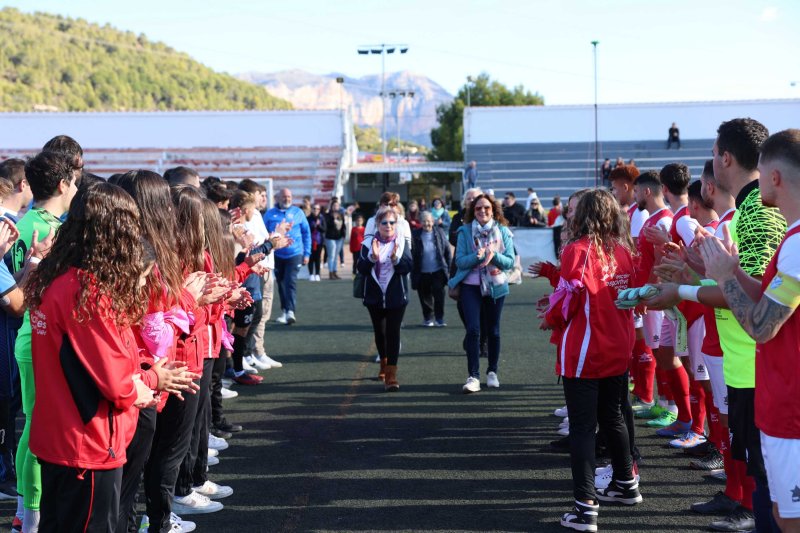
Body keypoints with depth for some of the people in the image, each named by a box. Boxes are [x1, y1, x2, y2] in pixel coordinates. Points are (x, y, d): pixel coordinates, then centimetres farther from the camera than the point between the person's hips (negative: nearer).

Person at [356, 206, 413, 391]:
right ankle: (384, 363, 39)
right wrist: (372, 257, -23)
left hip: (396, 297, -2)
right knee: (379, 332, 16)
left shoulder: (401, 242, 0)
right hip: (375, 296, 2)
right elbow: (361, 268, -6)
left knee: (393, 332, -9)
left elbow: (408, 267, -9)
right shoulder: (369, 243, 1)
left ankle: (391, 375, -12)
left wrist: (395, 258, -27)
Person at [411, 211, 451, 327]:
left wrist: (447, 266, 4)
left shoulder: (439, 232, 0)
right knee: (425, 297, 10)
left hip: (438, 271, 0)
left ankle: (439, 319, 2)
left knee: (439, 295, -7)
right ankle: (427, 318, 26)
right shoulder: (416, 235, -4)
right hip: (422, 273, 0)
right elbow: (412, 254, -2)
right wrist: (414, 272, -5)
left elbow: (447, 250, 7)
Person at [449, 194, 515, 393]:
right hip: (471, 286, -2)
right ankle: (473, 376, -11)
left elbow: (510, 262, -4)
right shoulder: (465, 231, -3)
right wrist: (477, 256, -27)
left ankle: (492, 372, 26)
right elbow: (459, 261, -9)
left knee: (493, 330, 11)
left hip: (495, 287, 2)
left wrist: (494, 256, -23)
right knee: (473, 329, -12)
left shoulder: (503, 232, 0)